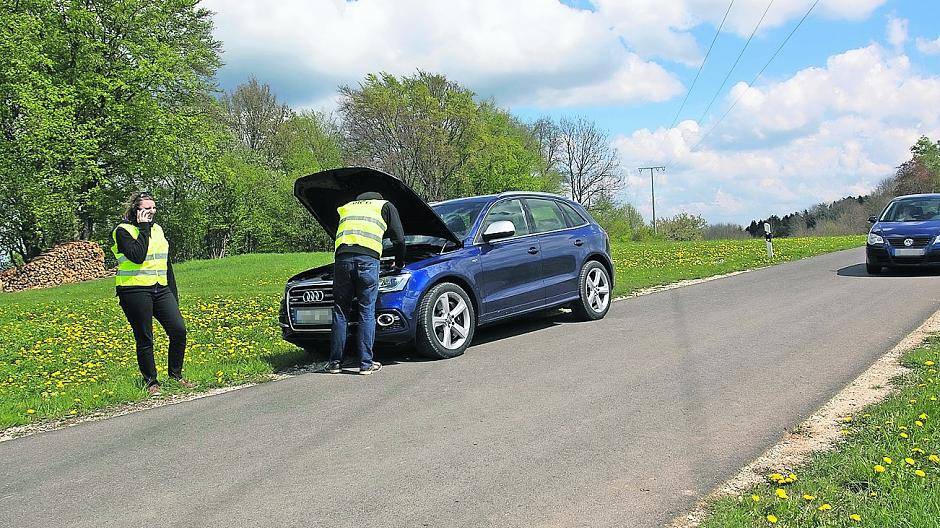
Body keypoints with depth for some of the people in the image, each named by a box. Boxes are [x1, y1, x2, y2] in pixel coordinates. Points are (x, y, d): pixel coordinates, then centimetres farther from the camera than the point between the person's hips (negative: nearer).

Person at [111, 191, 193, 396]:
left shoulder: (157, 229, 16)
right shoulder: (123, 230, -4)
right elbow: (137, 256, -21)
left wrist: (174, 295, 17)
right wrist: (143, 228, -14)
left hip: (160, 289, 6)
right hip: (135, 291, -6)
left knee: (179, 330, -4)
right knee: (144, 339, 1)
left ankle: (175, 375, 14)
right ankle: (151, 382, 16)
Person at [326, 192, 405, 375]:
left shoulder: (345, 208, 33)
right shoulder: (385, 206, 22)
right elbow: (399, 238, 19)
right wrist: (399, 263, 34)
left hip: (342, 258, 3)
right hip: (368, 259, -3)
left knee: (340, 312, 9)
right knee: (367, 312, 2)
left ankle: (335, 362, 10)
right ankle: (366, 363, 4)